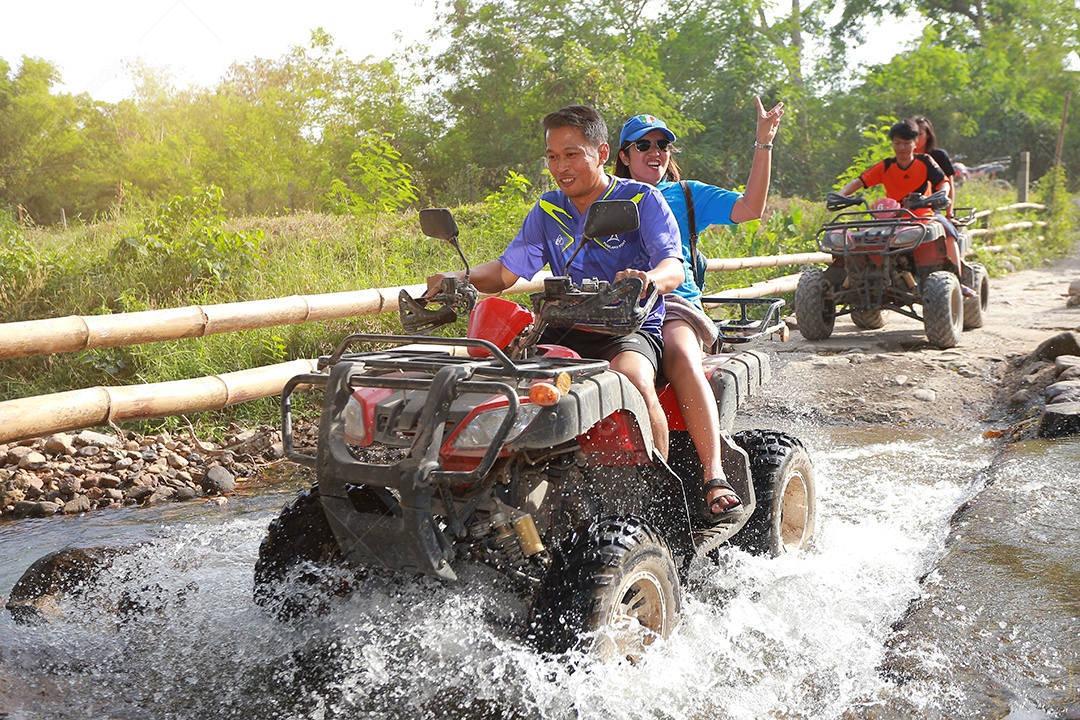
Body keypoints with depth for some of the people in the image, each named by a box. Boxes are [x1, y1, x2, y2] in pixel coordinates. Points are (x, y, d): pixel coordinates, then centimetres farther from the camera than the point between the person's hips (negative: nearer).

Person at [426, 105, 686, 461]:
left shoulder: (643, 200, -2)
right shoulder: (547, 211, 12)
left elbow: (673, 269, -15)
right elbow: (506, 271, 13)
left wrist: (648, 279, -40)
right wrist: (458, 278, -7)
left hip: (631, 328, -4)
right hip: (566, 330, 4)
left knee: (633, 381, -36)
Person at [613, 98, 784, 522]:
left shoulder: (688, 195, 21)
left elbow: (749, 208, 8)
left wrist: (764, 143, 2)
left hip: (675, 302, -1)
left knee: (681, 354, -37)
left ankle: (714, 476, -40)